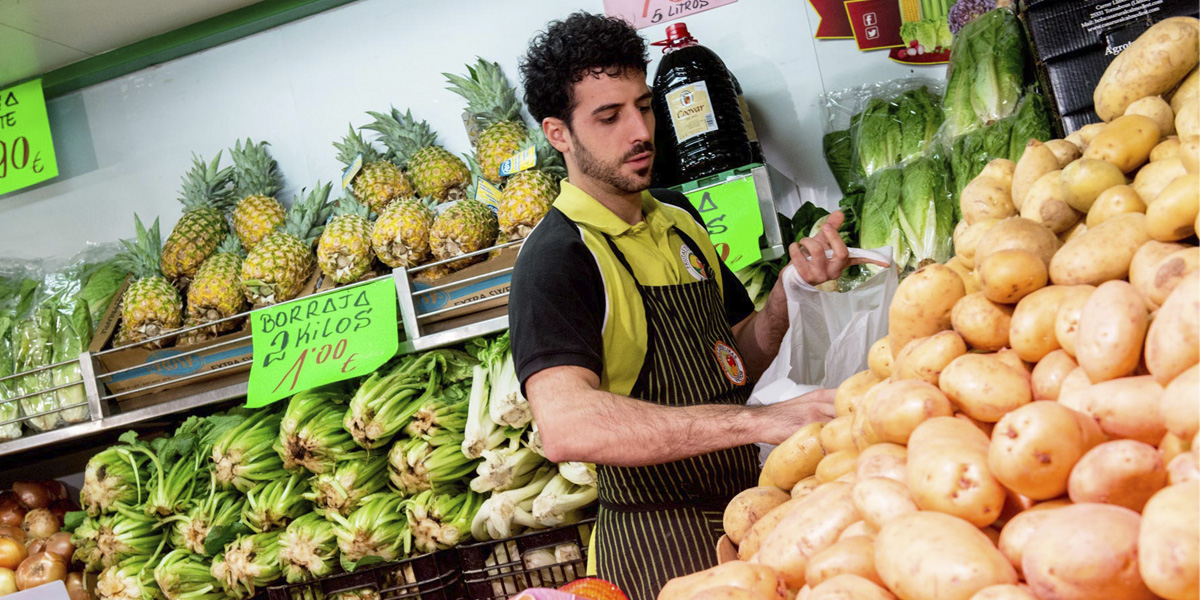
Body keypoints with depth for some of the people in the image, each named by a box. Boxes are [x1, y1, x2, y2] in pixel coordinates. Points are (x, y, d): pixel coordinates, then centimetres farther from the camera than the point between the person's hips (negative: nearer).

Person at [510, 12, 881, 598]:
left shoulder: (677, 216, 9)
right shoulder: (554, 257, -18)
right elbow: (566, 426, -35)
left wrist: (791, 287, -6)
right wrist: (759, 419, -40)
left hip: (745, 511, 8)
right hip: (659, 546, -8)